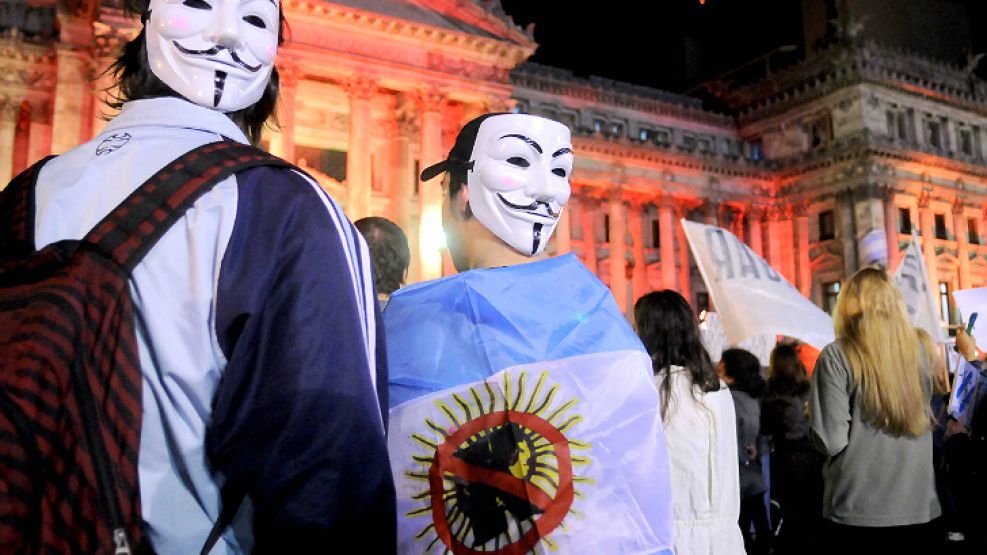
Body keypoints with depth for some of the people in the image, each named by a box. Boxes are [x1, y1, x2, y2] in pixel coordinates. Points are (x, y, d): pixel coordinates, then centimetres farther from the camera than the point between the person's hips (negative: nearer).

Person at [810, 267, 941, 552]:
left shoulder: (837, 356, -12)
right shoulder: (923, 347, 0)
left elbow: (832, 441, -15)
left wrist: (813, 416, 5)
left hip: (855, 513, -3)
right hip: (920, 508, 3)